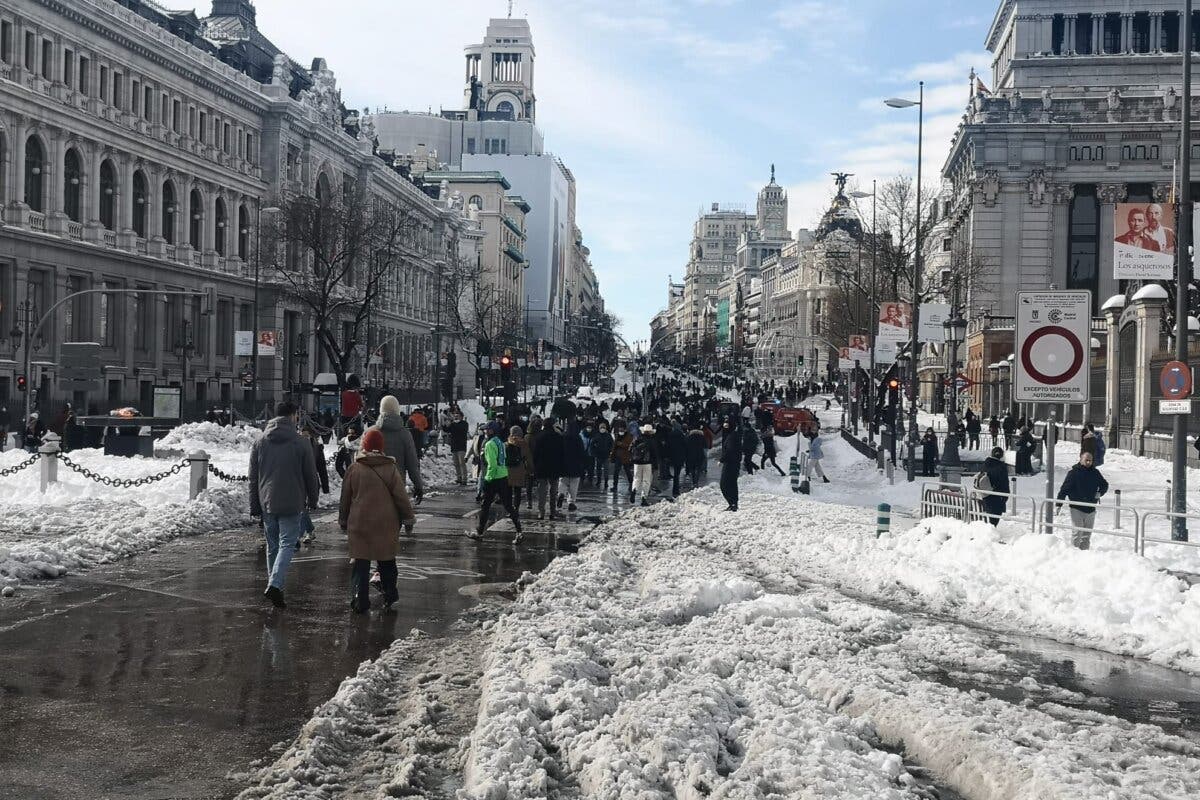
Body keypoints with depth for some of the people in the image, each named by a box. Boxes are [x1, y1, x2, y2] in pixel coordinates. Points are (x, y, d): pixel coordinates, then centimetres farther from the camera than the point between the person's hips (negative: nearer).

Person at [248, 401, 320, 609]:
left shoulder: (260, 443, 7)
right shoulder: (301, 444, -4)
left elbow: (253, 478, 8)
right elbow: (311, 475, 1)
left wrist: (254, 506, 13)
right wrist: (312, 500, 14)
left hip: (267, 504, 4)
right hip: (291, 505, -4)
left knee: (272, 546, 16)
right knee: (287, 545, -4)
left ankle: (274, 585, 22)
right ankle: (275, 585, -20)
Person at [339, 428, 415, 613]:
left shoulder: (354, 469, -2)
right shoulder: (391, 469, -5)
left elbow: (345, 498, 6)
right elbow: (401, 497, -3)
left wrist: (343, 520, 19)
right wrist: (409, 519, 8)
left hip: (359, 524, 0)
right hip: (386, 525, 0)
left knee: (360, 563, 4)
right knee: (387, 562, 16)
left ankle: (359, 601, -1)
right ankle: (389, 597, 22)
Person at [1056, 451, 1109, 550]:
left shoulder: (1095, 473, 7)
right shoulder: (1074, 473, -6)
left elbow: (1105, 485, 23)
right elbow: (1064, 489, -8)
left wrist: (1100, 493, 2)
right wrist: (1058, 504, -13)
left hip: (1090, 508, 5)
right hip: (1077, 508, -5)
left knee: (1087, 534, 11)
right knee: (1077, 532, -8)